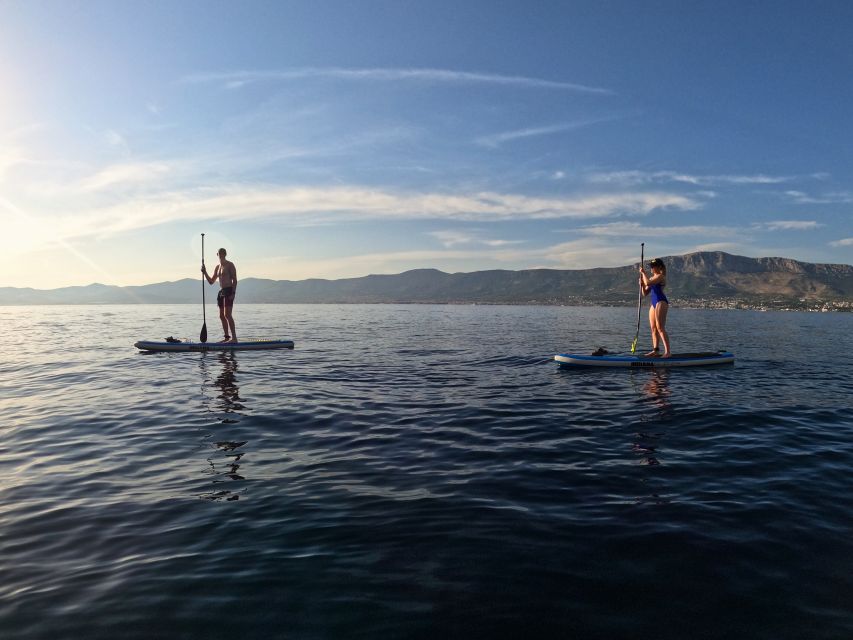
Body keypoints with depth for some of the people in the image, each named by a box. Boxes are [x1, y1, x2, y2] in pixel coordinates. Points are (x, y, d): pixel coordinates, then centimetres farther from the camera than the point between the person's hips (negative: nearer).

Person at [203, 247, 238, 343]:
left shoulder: (230, 265, -3)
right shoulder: (217, 267, 19)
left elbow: (235, 280, -9)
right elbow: (211, 281, 22)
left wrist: (233, 293, -19)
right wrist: (205, 273, 7)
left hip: (229, 291, -8)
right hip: (221, 292, 8)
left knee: (227, 315, -17)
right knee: (222, 316, 7)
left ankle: (234, 338, -20)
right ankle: (227, 337, 13)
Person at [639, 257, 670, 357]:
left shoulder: (661, 276, -6)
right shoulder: (652, 278, 20)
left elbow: (648, 283, -22)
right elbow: (645, 293, 19)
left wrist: (643, 273, -8)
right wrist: (642, 284, 2)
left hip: (661, 302, -9)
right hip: (654, 303, 9)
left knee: (660, 328, -14)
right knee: (653, 328, 8)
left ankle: (667, 352, -14)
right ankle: (656, 350, 11)